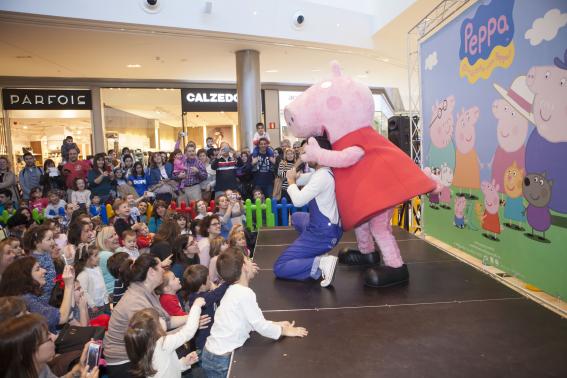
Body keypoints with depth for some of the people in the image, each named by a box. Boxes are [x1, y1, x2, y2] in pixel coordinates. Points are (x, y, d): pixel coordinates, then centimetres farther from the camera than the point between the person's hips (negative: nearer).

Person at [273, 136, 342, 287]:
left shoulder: (322, 176, -23)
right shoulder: (323, 172, 9)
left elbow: (298, 201, -27)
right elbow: (297, 178, 17)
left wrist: (291, 181, -11)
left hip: (323, 234, -10)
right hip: (327, 227, 10)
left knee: (279, 268, -7)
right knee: (296, 217, 39)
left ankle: (321, 263, -23)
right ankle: (316, 254, 20)